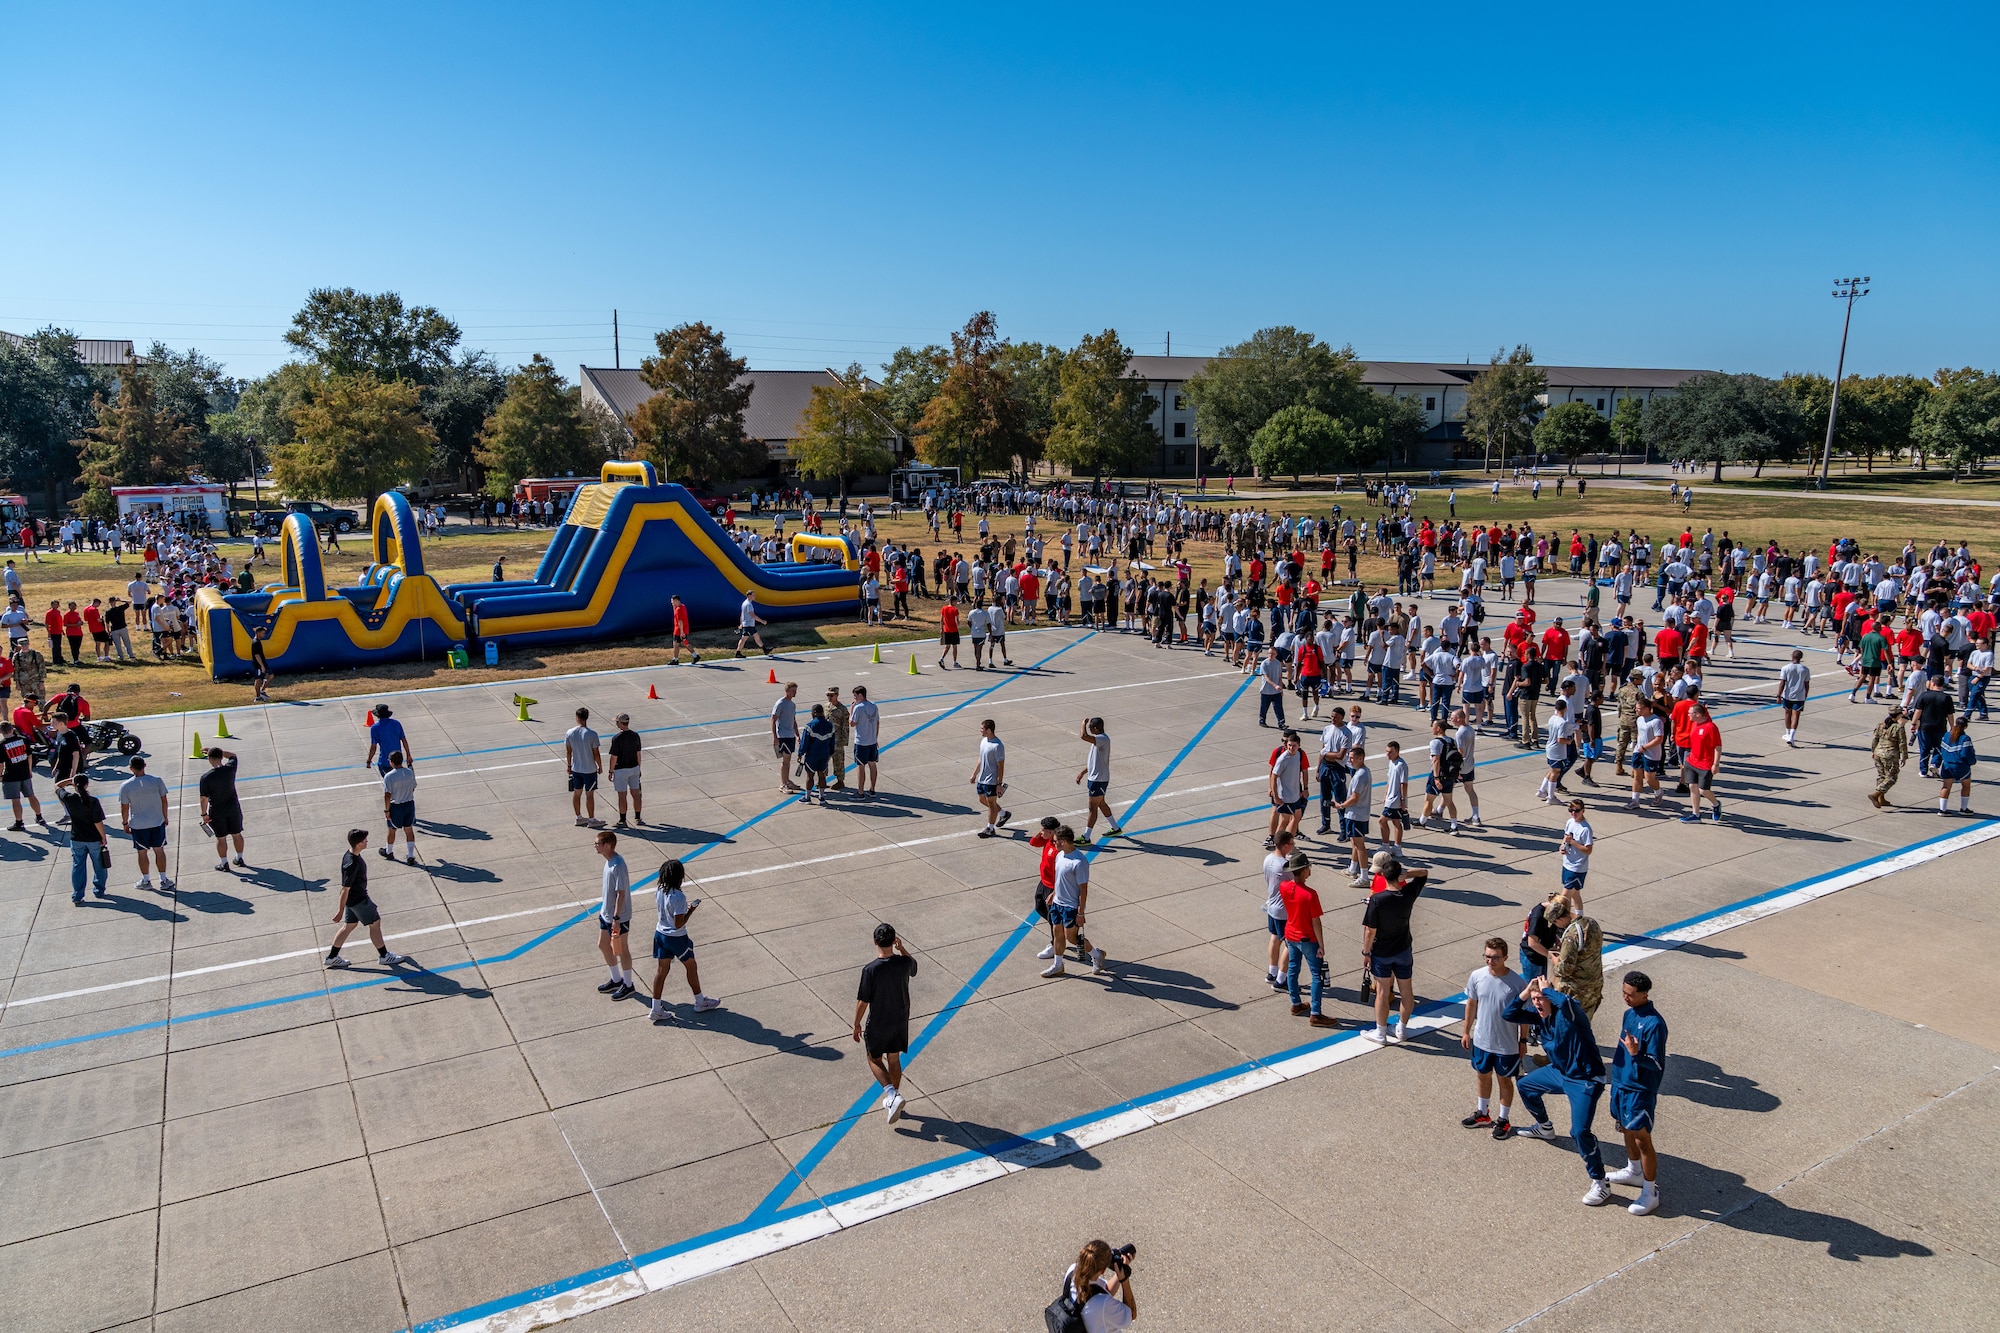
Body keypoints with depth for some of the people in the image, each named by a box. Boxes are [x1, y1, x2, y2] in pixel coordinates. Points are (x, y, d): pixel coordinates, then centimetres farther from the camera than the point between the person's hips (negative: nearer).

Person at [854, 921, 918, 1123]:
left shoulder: (870, 970, -25)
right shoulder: (904, 963, -14)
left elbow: (862, 1001, -17)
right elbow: (913, 969, 13)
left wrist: (857, 1024, -2)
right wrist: (901, 949, 4)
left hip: (877, 1024, -4)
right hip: (900, 1021, 4)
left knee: (874, 1059, 16)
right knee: (894, 1059, 21)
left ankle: (893, 1095, -1)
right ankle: (894, 1098, 33)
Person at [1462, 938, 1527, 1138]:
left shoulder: (1517, 983, -21)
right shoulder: (1477, 976, -13)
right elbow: (1471, 1004, 1)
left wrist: (1523, 1040, -1)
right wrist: (1466, 1032, 7)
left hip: (1507, 1044, -3)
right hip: (1481, 1040, 3)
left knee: (1504, 1080, 16)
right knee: (1483, 1076, 21)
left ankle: (1503, 1120, 35)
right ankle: (1482, 1114, 43)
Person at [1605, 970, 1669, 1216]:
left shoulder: (1654, 1024, -25)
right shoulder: (1629, 1014, 2)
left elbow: (1657, 1065, -23)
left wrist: (1636, 1054, -39)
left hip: (1640, 1090, -9)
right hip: (1621, 1082, 9)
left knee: (1642, 1139, 1)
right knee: (1627, 1129, 24)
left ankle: (1650, 1193, 14)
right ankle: (1634, 1171, 45)